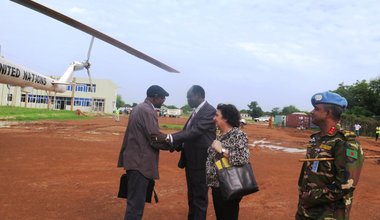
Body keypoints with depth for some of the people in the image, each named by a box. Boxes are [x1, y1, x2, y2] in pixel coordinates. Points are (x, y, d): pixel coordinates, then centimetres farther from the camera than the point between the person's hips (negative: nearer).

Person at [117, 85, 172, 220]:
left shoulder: (139, 108, 13)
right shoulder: (148, 111, -17)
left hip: (135, 159, 10)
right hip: (140, 162, -10)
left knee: (136, 200, 20)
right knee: (136, 202, -2)